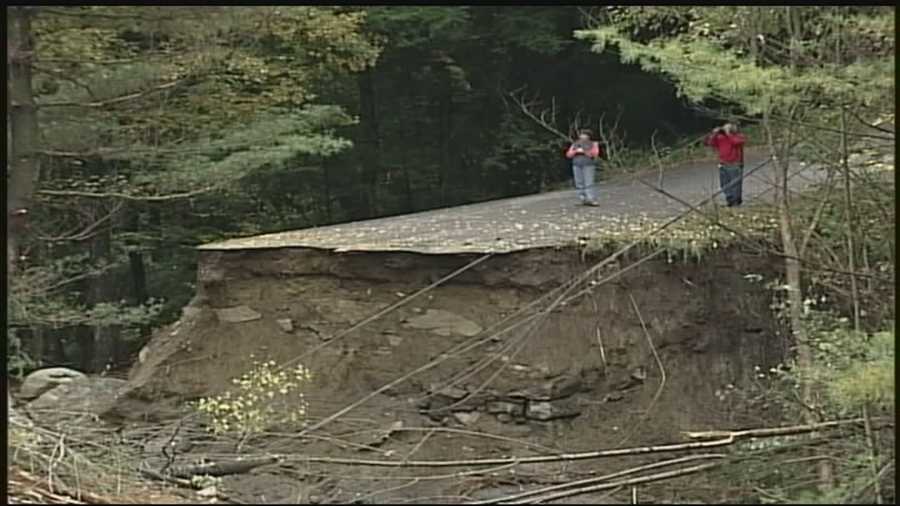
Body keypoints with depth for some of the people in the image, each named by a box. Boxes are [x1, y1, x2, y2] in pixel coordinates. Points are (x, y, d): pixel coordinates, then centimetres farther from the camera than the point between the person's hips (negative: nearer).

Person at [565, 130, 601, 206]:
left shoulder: (593, 144, 8)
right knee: (579, 183, -3)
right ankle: (583, 200, 0)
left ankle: (591, 200, -18)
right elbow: (568, 154, 8)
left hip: (588, 165, -4)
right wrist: (576, 151, -9)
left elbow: (595, 154, -6)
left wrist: (584, 152, -11)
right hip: (577, 165, 4)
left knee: (589, 182, -13)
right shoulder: (575, 145, 17)